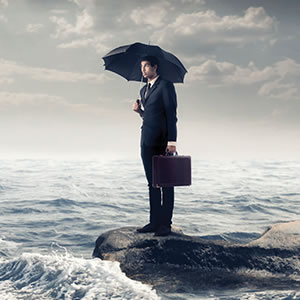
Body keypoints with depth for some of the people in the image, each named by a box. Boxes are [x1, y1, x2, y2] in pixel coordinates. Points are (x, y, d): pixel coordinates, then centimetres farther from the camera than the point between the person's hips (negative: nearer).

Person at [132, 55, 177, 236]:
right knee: (152, 184, 9)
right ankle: (154, 222, 14)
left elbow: (171, 115, -11)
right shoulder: (144, 90, 21)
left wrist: (172, 141, -18)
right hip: (147, 143, 8)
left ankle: (165, 224, 0)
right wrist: (139, 110, 3)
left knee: (166, 184, -2)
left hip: (162, 143, -8)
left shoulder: (166, 86, -4)